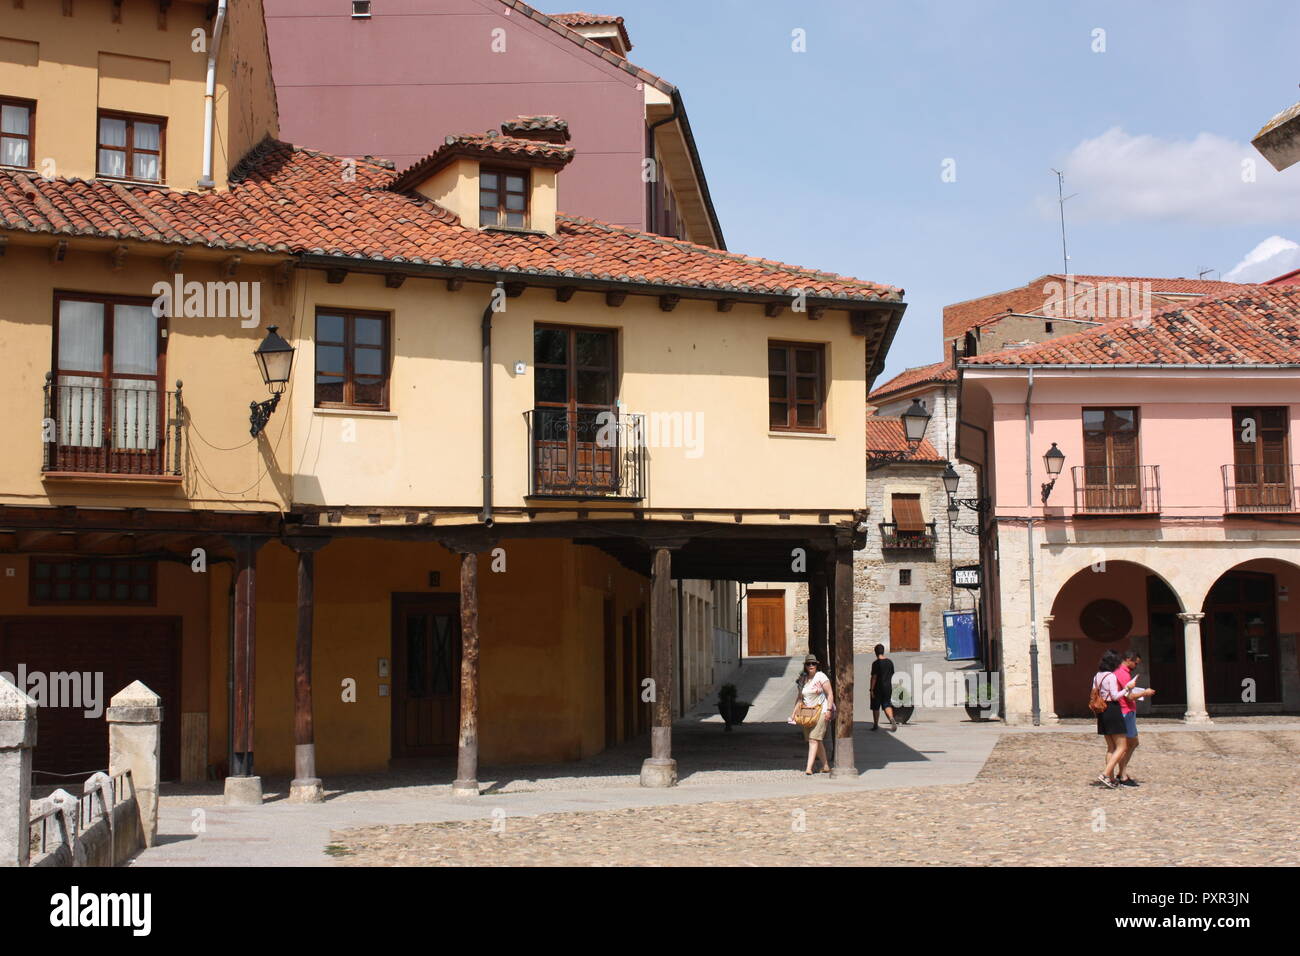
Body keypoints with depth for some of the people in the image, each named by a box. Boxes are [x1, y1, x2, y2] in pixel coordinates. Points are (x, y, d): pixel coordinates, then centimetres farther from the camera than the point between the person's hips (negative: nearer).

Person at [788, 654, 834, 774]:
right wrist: (794, 713, 11)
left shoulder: (821, 676, -5)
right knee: (818, 741, 9)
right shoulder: (802, 680, 12)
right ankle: (826, 766, 20)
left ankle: (809, 768, -19)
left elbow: (830, 694, -6)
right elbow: (799, 698, 18)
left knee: (814, 740, -14)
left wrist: (828, 710, -14)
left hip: (821, 711, -6)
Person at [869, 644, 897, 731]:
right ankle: (891, 719, -22)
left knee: (875, 707, 10)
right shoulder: (890, 662, 5)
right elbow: (891, 675, 12)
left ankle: (875, 725, 18)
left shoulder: (876, 663, -14)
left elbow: (874, 677, -15)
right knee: (887, 705, 6)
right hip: (888, 687, 5)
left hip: (878, 688, -5)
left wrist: (872, 690, -12)